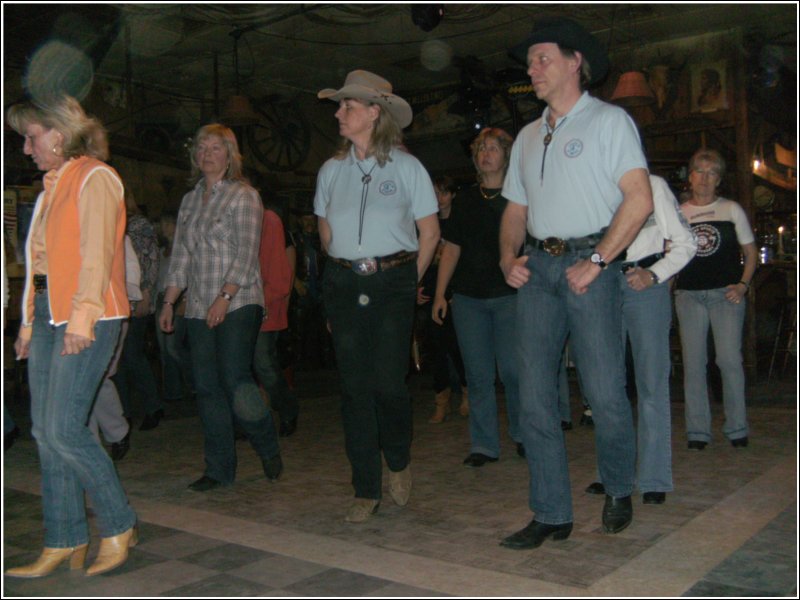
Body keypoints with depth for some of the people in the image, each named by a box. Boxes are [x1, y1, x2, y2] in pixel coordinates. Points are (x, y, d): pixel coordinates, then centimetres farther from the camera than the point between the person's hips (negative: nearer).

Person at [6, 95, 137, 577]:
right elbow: (43, 259, 20)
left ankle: (119, 527, 5)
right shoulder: (53, 185, 21)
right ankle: (64, 543, 15)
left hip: (87, 318, -9)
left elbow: (96, 253, -14)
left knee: (63, 430, -11)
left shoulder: (94, 177, -5)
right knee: (46, 433, 6)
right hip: (48, 313, 9)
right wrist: (30, 322, 16)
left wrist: (81, 318, -21)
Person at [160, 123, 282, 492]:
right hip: (198, 308, 6)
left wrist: (224, 297, -19)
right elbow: (181, 256, 18)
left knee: (235, 381, -12)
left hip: (237, 305, -6)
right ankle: (219, 469, 13)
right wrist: (169, 302, 10)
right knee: (207, 388, 4)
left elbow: (246, 253, -10)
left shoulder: (243, 196, -1)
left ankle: (268, 449, 12)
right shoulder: (190, 201, 18)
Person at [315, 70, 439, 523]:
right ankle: (367, 491, 12)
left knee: (388, 381, -10)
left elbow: (430, 232, 4)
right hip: (344, 285, 3)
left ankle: (400, 462, 21)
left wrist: (409, 281, 1)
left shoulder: (406, 167, 1)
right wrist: (345, 269, 13)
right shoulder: (332, 170, 11)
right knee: (356, 386, 2)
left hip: (394, 282, -3)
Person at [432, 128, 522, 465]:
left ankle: (523, 435, 16)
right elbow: (451, 249, 13)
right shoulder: (467, 199, 14)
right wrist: (440, 294, 7)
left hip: (509, 294, -3)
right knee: (478, 374, 4)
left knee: (511, 368, -6)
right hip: (468, 297, 3)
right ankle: (483, 446, 12)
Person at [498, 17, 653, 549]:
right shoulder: (528, 136, 21)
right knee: (534, 399, 2)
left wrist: (597, 262, -14)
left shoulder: (609, 120, 2)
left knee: (605, 394, -3)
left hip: (588, 262, -5)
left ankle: (619, 493, 23)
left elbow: (640, 199, -8)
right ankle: (552, 515, 12)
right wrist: (508, 258, 5)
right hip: (537, 268, 6)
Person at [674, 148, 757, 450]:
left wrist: (742, 285, -4)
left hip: (726, 293, -1)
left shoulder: (732, 209, 8)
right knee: (693, 362, 0)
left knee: (729, 359, -9)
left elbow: (750, 252, 10)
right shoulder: (678, 213, 10)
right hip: (689, 294, 1)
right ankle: (697, 431, 7)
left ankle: (737, 428, 5)